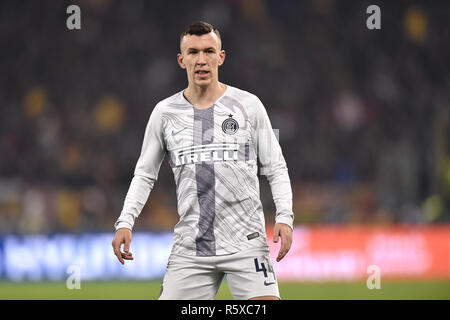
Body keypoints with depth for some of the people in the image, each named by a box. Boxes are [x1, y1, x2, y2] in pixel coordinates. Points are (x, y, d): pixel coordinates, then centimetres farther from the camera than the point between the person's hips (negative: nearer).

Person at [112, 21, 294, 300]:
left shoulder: (248, 105, 3)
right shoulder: (165, 113, 8)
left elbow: (276, 169, 6)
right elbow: (145, 174, 16)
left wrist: (284, 217, -8)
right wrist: (125, 222, 2)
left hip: (246, 242, -2)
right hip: (189, 249, 2)